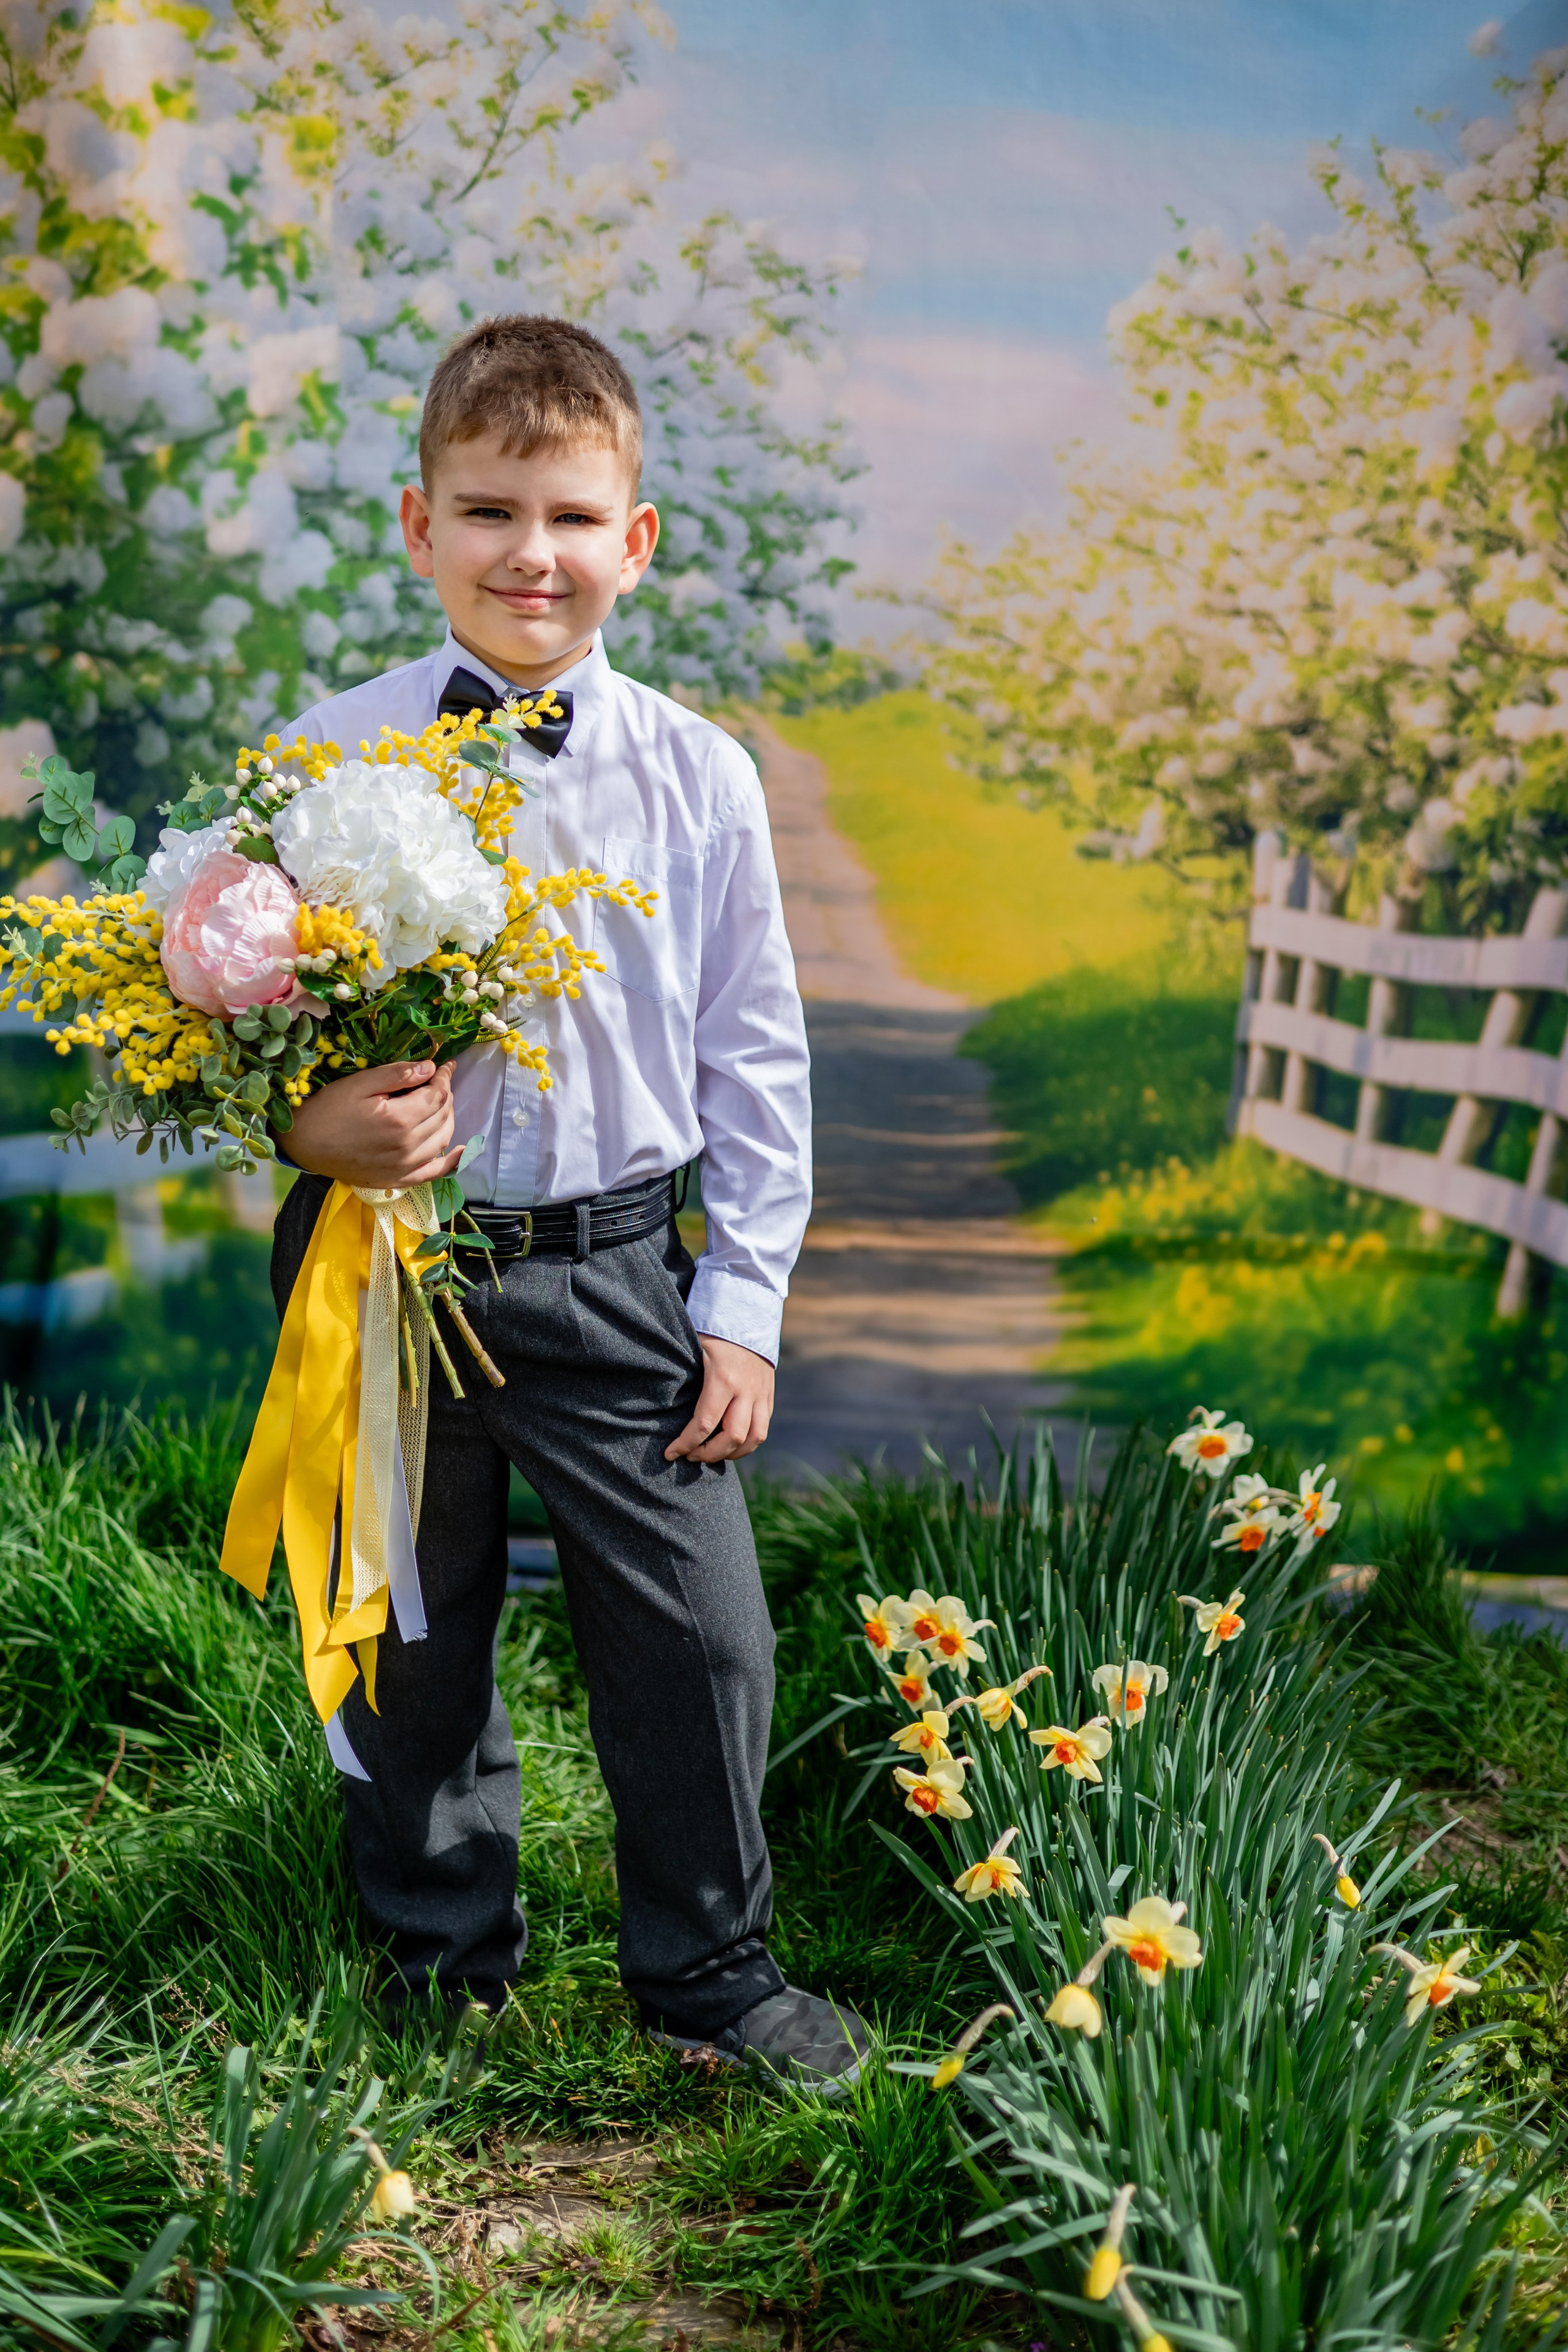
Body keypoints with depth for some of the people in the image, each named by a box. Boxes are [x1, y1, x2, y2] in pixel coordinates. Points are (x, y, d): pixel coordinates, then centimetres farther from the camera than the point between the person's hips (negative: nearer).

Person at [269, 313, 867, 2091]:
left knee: (704, 1634, 3)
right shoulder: (324, 761, -4)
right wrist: (308, 1126, -20)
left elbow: (755, 1059, 4)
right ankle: (443, 1958, 39)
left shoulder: (696, 775, -1)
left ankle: (706, 1969, 27)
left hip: (613, 1273, 0)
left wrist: (743, 1307, 2)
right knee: (406, 1637, 15)